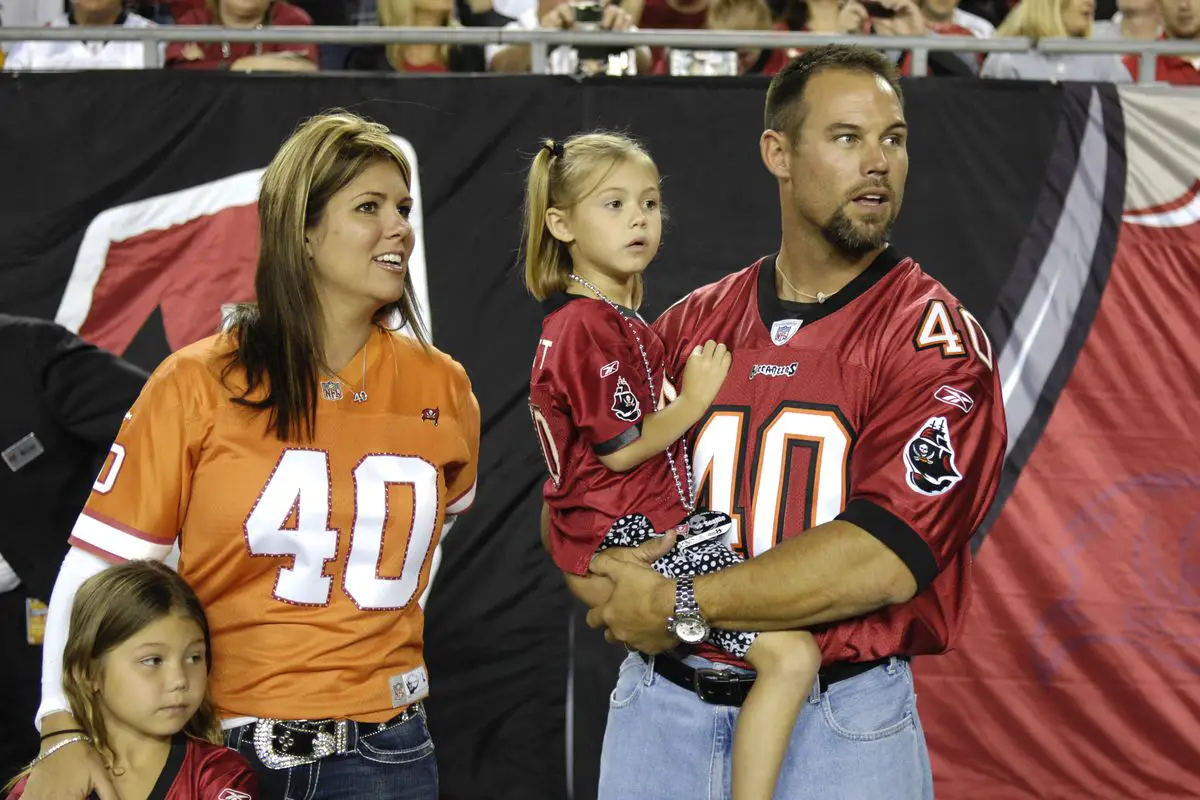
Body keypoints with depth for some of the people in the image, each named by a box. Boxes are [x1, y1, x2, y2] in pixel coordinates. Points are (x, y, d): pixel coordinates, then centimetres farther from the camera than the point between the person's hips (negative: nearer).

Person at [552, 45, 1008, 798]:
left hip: (840, 725, -3)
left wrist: (677, 608, -13)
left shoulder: (937, 338, -6)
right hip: (660, 708, 4)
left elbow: (883, 558, -17)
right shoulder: (694, 323, 8)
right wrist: (618, 598, -12)